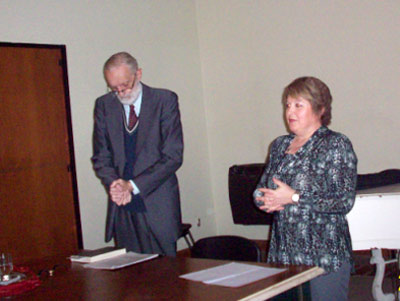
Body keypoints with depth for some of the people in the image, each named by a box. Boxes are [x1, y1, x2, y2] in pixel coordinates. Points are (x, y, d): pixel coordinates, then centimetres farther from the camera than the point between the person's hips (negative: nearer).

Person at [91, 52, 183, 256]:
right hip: (122, 208, 3)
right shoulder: (104, 105, 7)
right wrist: (115, 184, -10)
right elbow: (101, 157, 10)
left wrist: (133, 185, -13)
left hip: (158, 207, -2)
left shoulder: (165, 100, -3)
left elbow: (173, 156, -7)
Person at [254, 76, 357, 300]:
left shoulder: (336, 145, -6)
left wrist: (294, 197, -19)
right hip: (283, 253, 6)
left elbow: (345, 201, -15)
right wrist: (267, 200, -5)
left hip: (324, 254, -5)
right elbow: (260, 190, 19)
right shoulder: (280, 145, 13)